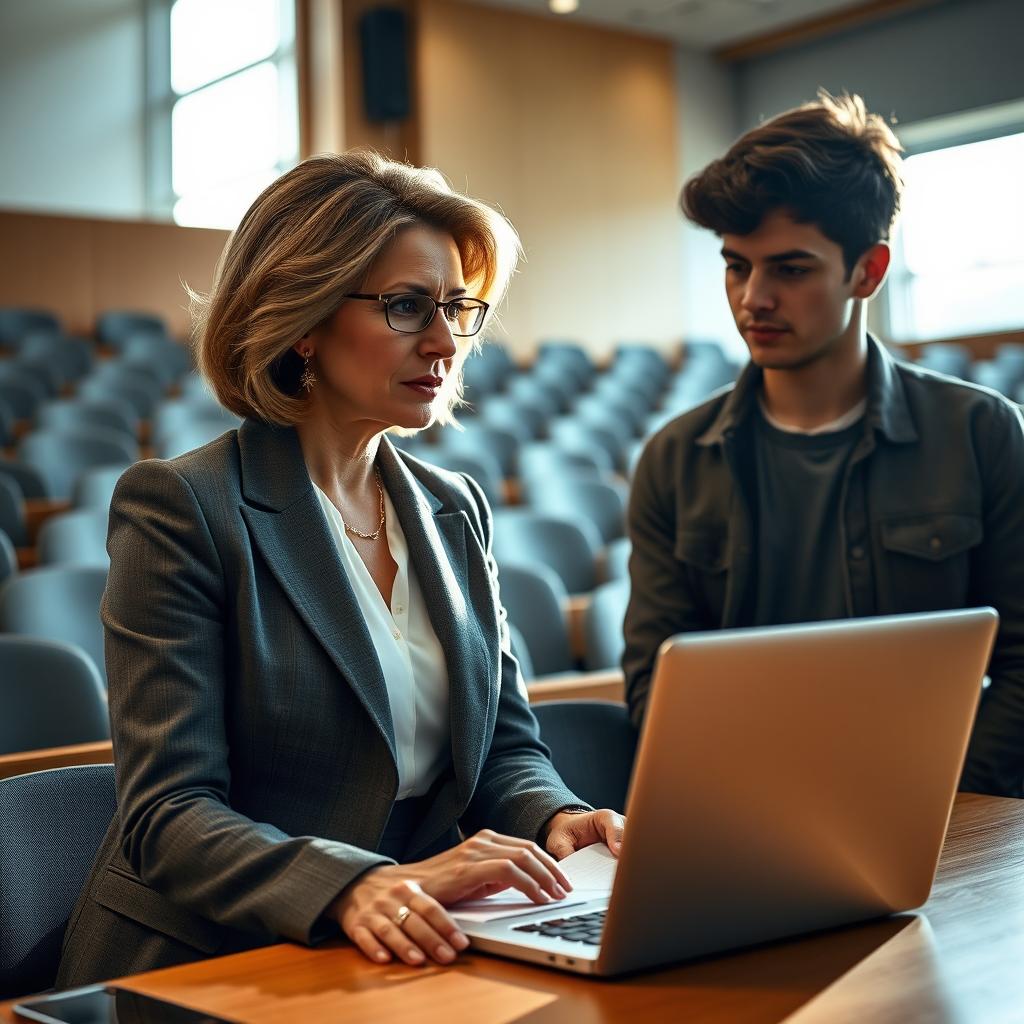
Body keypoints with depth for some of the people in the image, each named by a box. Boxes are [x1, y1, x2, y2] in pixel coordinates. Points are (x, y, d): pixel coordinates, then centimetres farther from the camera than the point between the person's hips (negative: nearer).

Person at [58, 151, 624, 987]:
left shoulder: (455, 509, 14)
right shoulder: (182, 506, -7)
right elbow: (166, 815, -12)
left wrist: (556, 820, -7)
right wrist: (351, 887, -29)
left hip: (416, 959, 5)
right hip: (203, 969, -4)